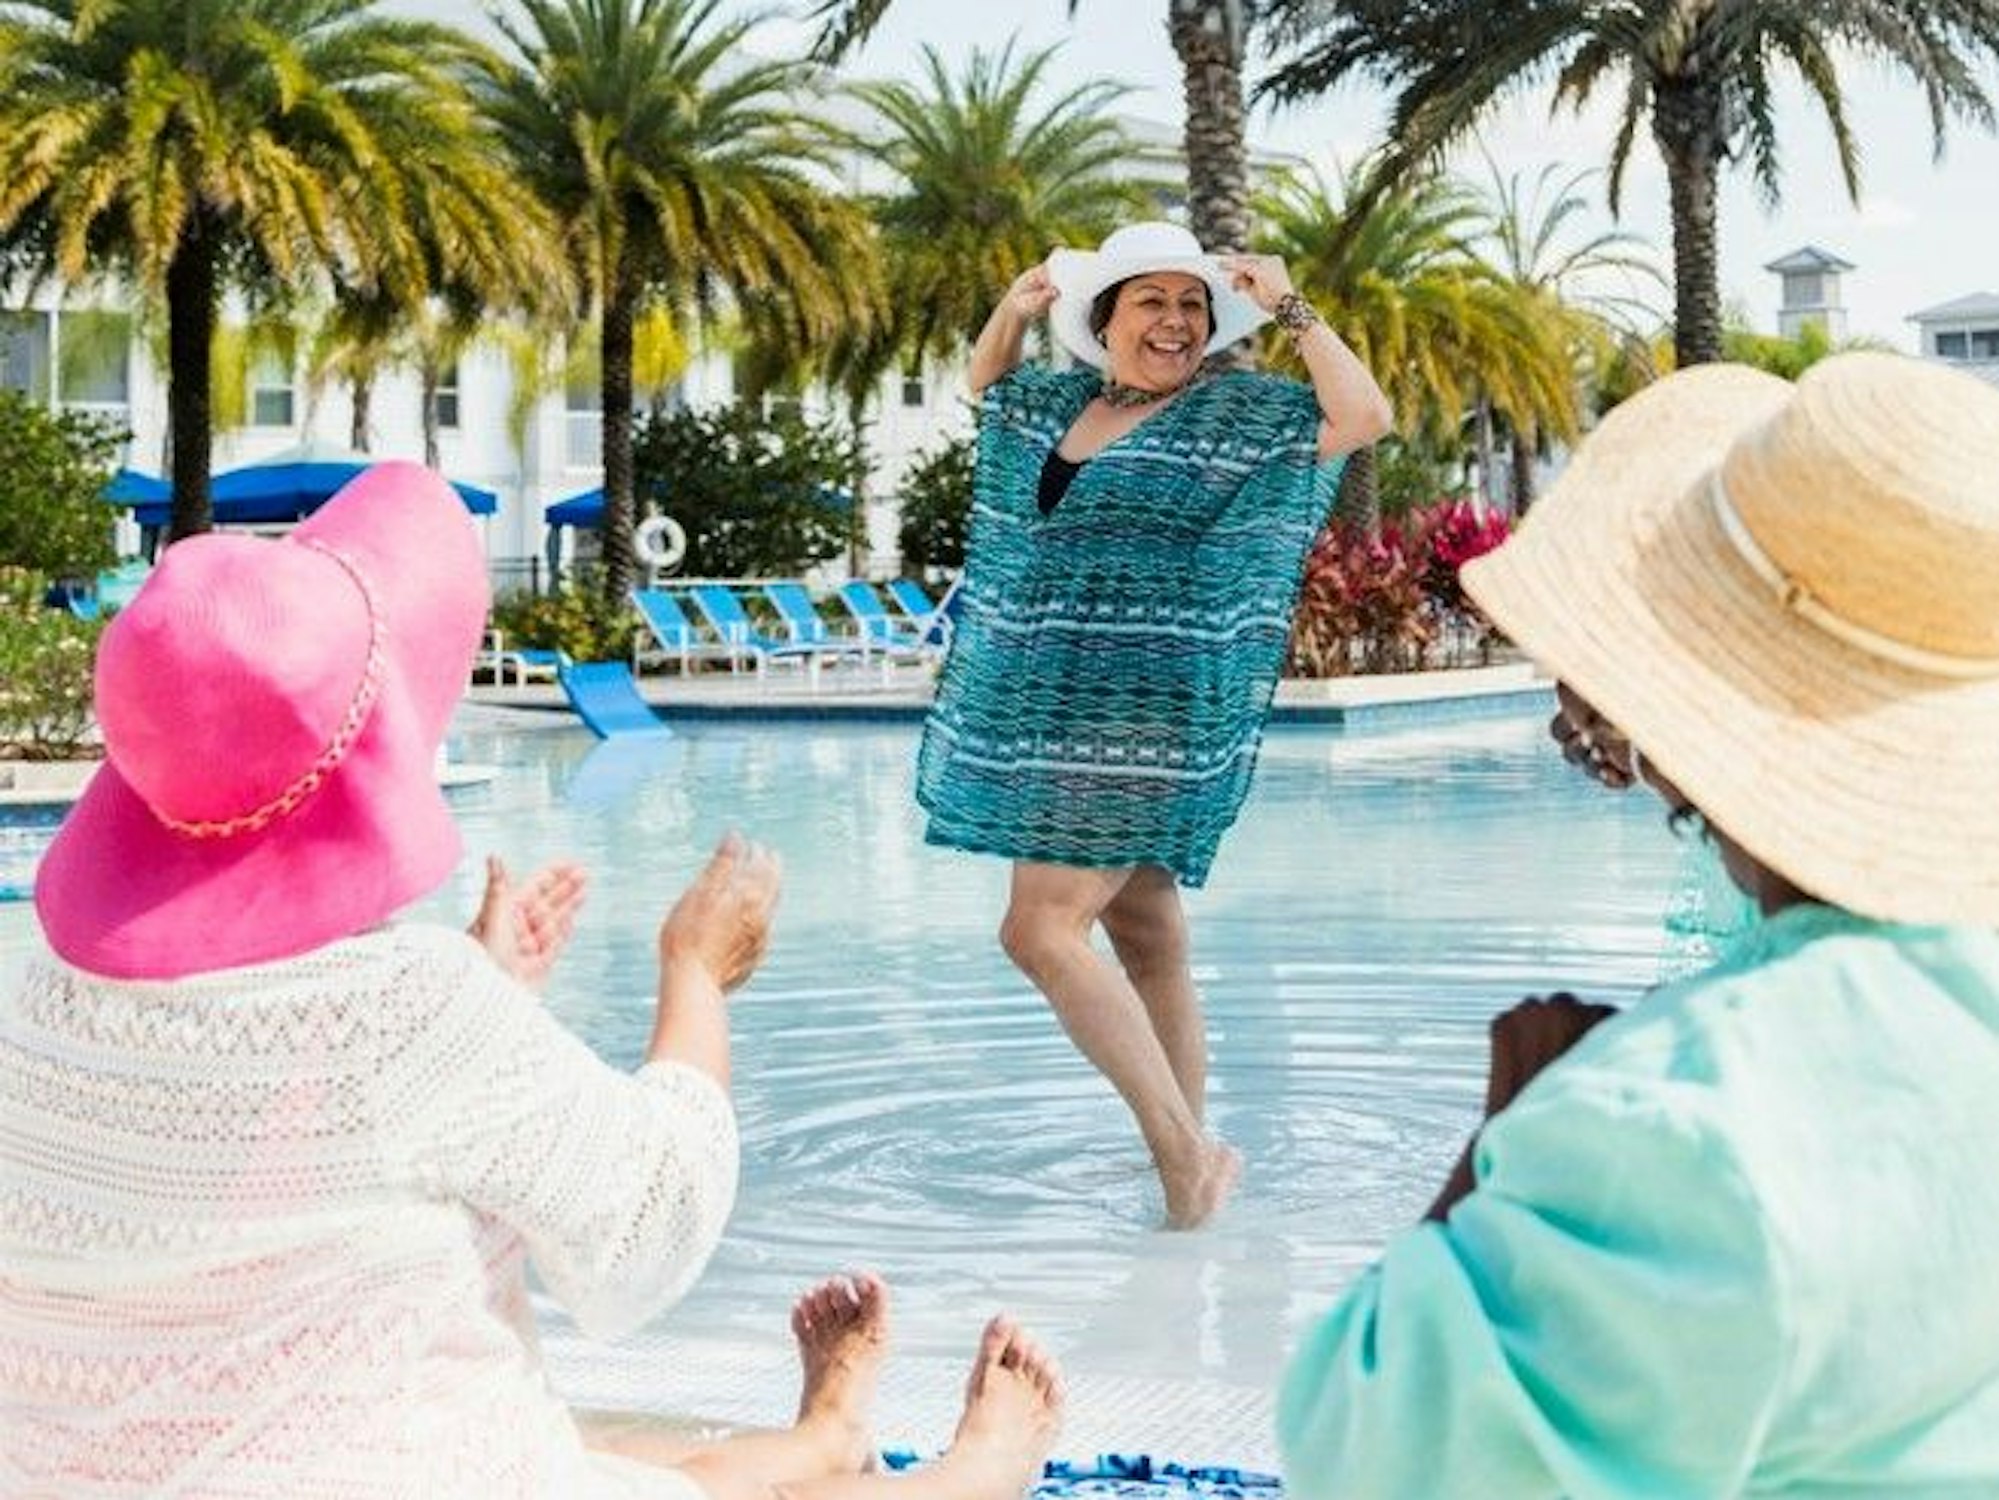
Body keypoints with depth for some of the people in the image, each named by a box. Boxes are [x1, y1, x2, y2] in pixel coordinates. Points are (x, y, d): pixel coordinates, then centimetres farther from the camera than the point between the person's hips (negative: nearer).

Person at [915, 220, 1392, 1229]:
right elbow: (985, 384, 33)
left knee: (1042, 927, -18)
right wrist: (1013, 312, 14)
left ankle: (1186, 1152, -13)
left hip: (1149, 718, -7)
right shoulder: (1061, 401, 14)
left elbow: (1365, 416, -14)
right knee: (1145, 944, 11)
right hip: (1052, 710, 7)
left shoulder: (1237, 413, -4)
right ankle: (1190, 1162, 18)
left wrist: (1288, 310, -12)